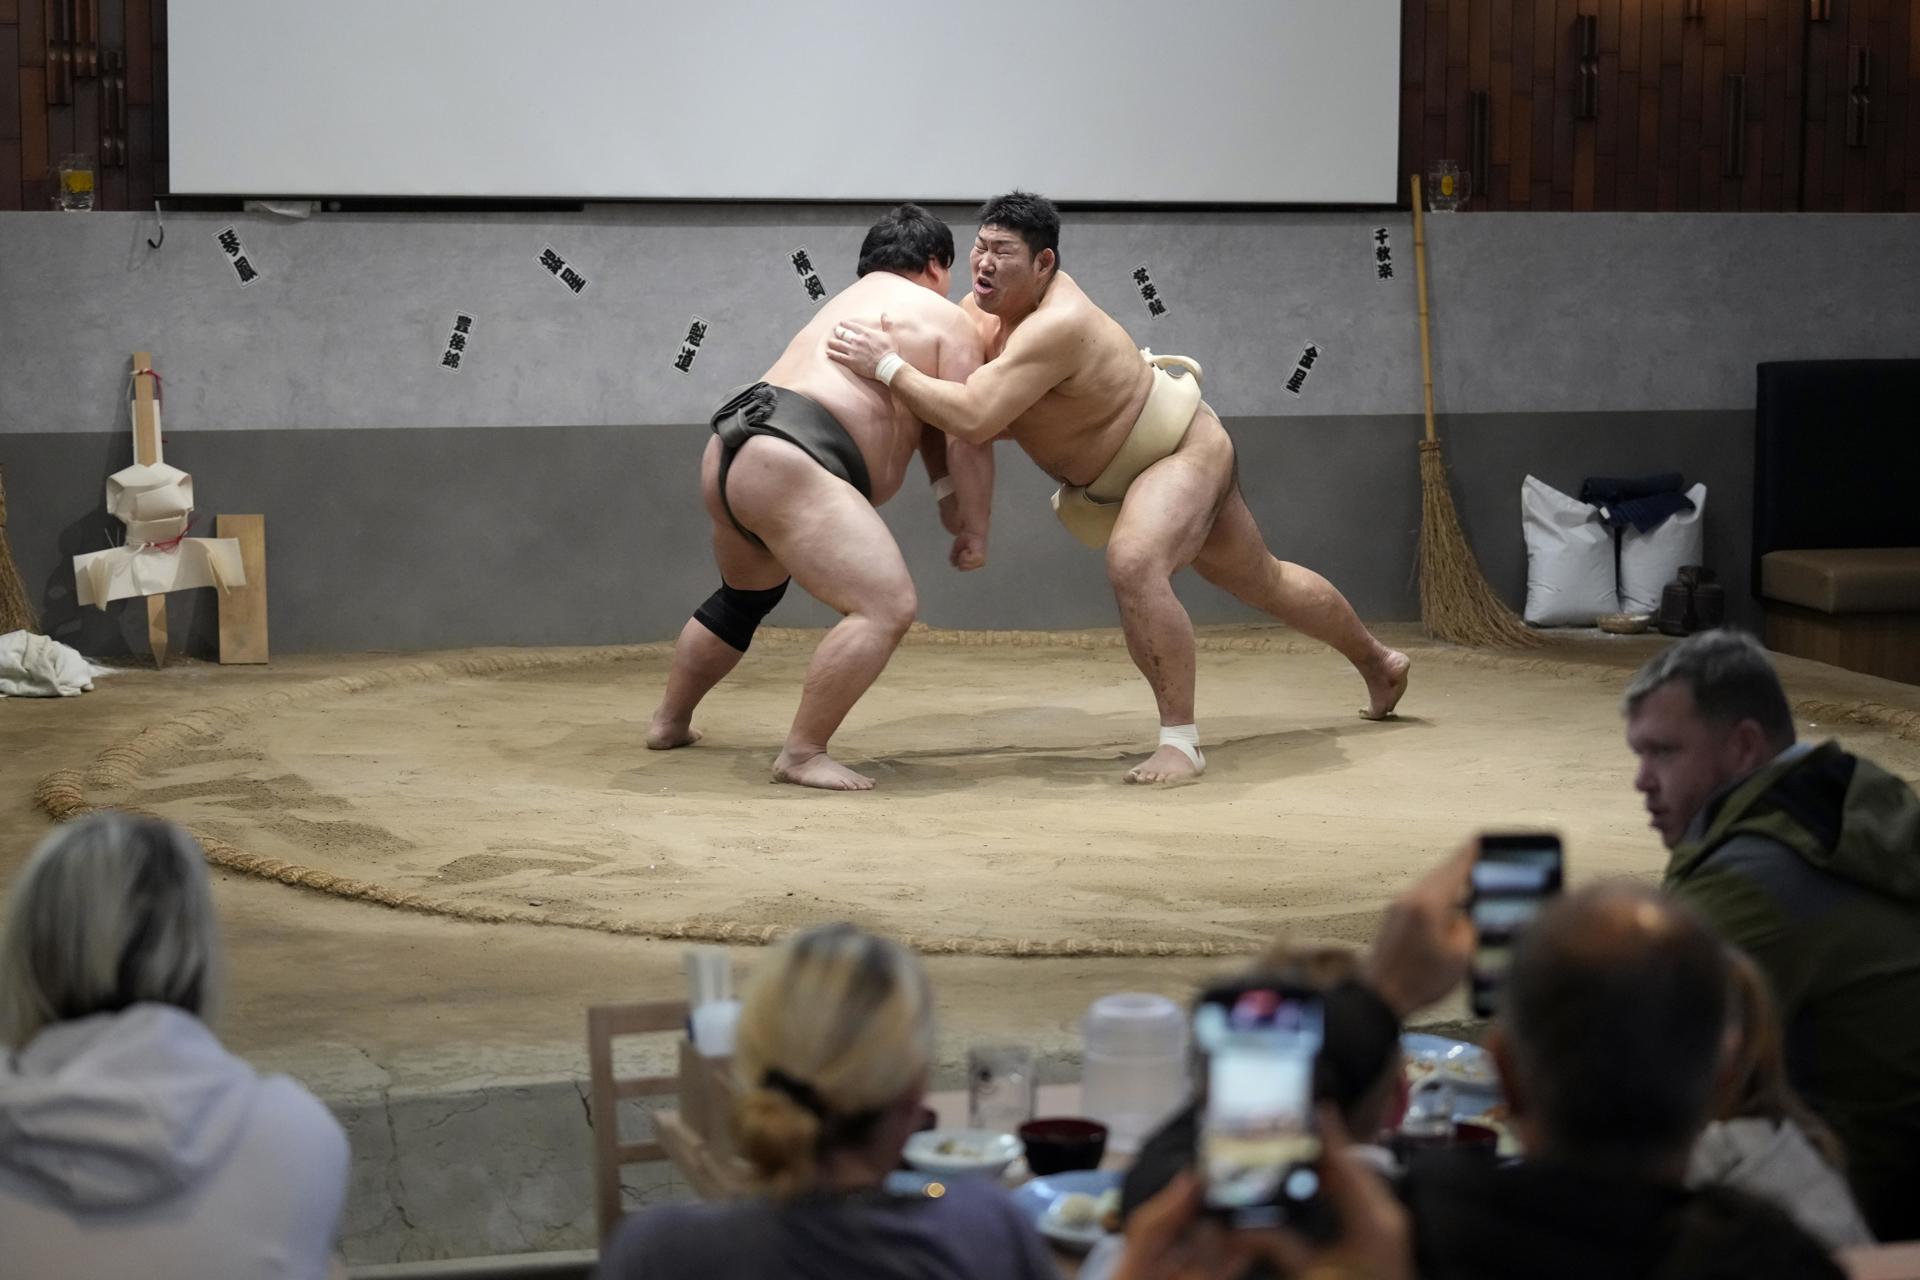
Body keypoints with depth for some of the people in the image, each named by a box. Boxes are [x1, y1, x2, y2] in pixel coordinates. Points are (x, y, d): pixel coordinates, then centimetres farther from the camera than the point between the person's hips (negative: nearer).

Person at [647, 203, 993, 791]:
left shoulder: (849, 302, 31)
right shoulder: (948, 321, 6)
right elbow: (969, 439, 0)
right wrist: (973, 529, 8)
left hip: (732, 449, 10)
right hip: (789, 464, -10)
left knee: (745, 596, 33)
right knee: (887, 606, -15)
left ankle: (669, 721, 45)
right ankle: (802, 755, -16)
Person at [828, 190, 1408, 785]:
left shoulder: (1055, 325, -38)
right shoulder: (1000, 296, -12)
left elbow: (974, 418, -47)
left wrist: (887, 366, -41)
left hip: (1184, 452, -10)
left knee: (1134, 566, -36)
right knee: (1262, 581, 25)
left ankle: (1180, 741, -27)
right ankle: (1378, 663, 48)